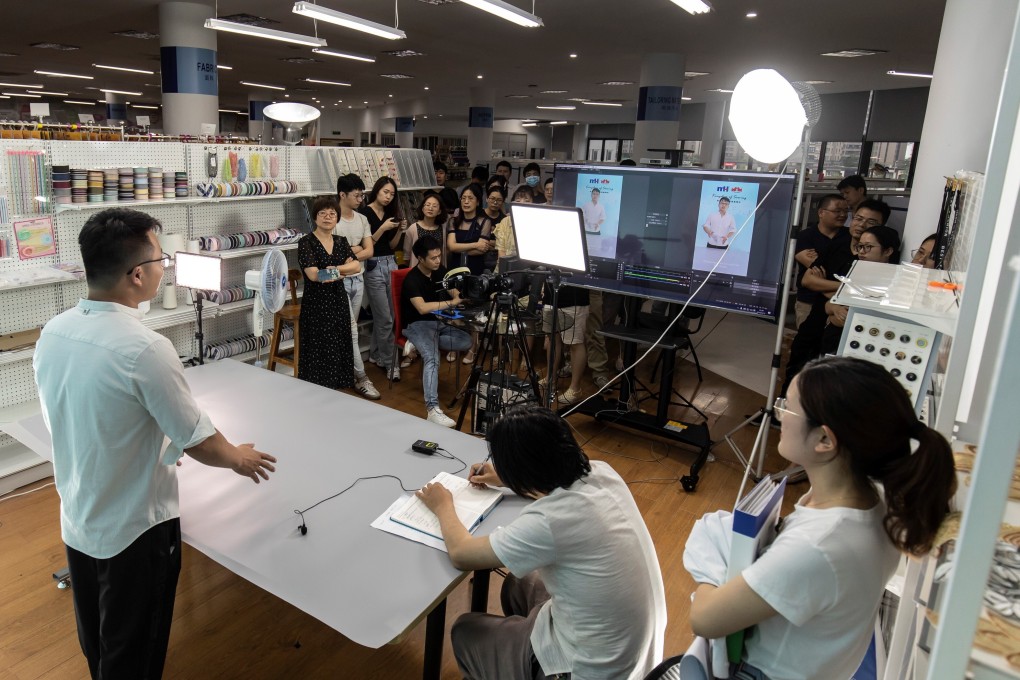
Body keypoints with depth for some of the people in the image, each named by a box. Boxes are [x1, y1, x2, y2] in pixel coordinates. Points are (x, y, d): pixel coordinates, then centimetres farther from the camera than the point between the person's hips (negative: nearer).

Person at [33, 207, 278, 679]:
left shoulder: (52, 333, -7)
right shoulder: (144, 349, -29)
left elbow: (78, 424, 7)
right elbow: (197, 441, -19)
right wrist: (239, 458, 1)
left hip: (77, 522, 7)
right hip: (135, 530, -7)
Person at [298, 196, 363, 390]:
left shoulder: (341, 241, 10)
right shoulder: (306, 242, -7)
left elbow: (357, 266, -4)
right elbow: (313, 274, -18)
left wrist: (335, 268, -19)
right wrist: (343, 272, -11)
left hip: (339, 302, 6)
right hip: (316, 304, -5)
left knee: (339, 350, 8)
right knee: (319, 353, -2)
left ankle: (334, 391, 18)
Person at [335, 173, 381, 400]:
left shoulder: (362, 219, 7)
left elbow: (369, 251, 0)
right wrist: (355, 250, -9)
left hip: (358, 279, 7)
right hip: (340, 281, -7)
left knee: (349, 327, 14)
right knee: (350, 329, -5)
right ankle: (361, 377, -2)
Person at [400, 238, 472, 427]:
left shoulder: (440, 270, 4)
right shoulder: (412, 279, -18)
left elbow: (454, 292, 14)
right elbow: (422, 308, -31)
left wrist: (458, 295, -11)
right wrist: (451, 303, -24)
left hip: (438, 322, 7)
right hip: (417, 324, -7)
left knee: (467, 341, -16)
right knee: (432, 358, -32)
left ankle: (422, 345, -7)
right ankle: (432, 409, -43)